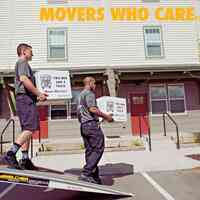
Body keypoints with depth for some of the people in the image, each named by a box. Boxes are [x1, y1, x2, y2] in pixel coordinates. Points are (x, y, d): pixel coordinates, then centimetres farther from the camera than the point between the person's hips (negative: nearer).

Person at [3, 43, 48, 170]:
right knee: (30, 128, -17)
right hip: (25, 98, -10)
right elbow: (24, 79, -18)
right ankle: (11, 154, -20)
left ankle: (25, 160, 8)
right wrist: (39, 93, -15)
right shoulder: (22, 62, 0)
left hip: (25, 99, 10)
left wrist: (37, 96, 18)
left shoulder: (23, 64, 30)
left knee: (27, 130, 7)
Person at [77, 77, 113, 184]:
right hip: (91, 124, -10)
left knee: (90, 151, 9)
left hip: (83, 125, 10)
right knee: (98, 149, -7)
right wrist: (106, 116, -10)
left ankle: (94, 177, 13)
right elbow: (92, 109, -19)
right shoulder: (89, 93, -5)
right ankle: (86, 173, -12)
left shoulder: (80, 95, 24)